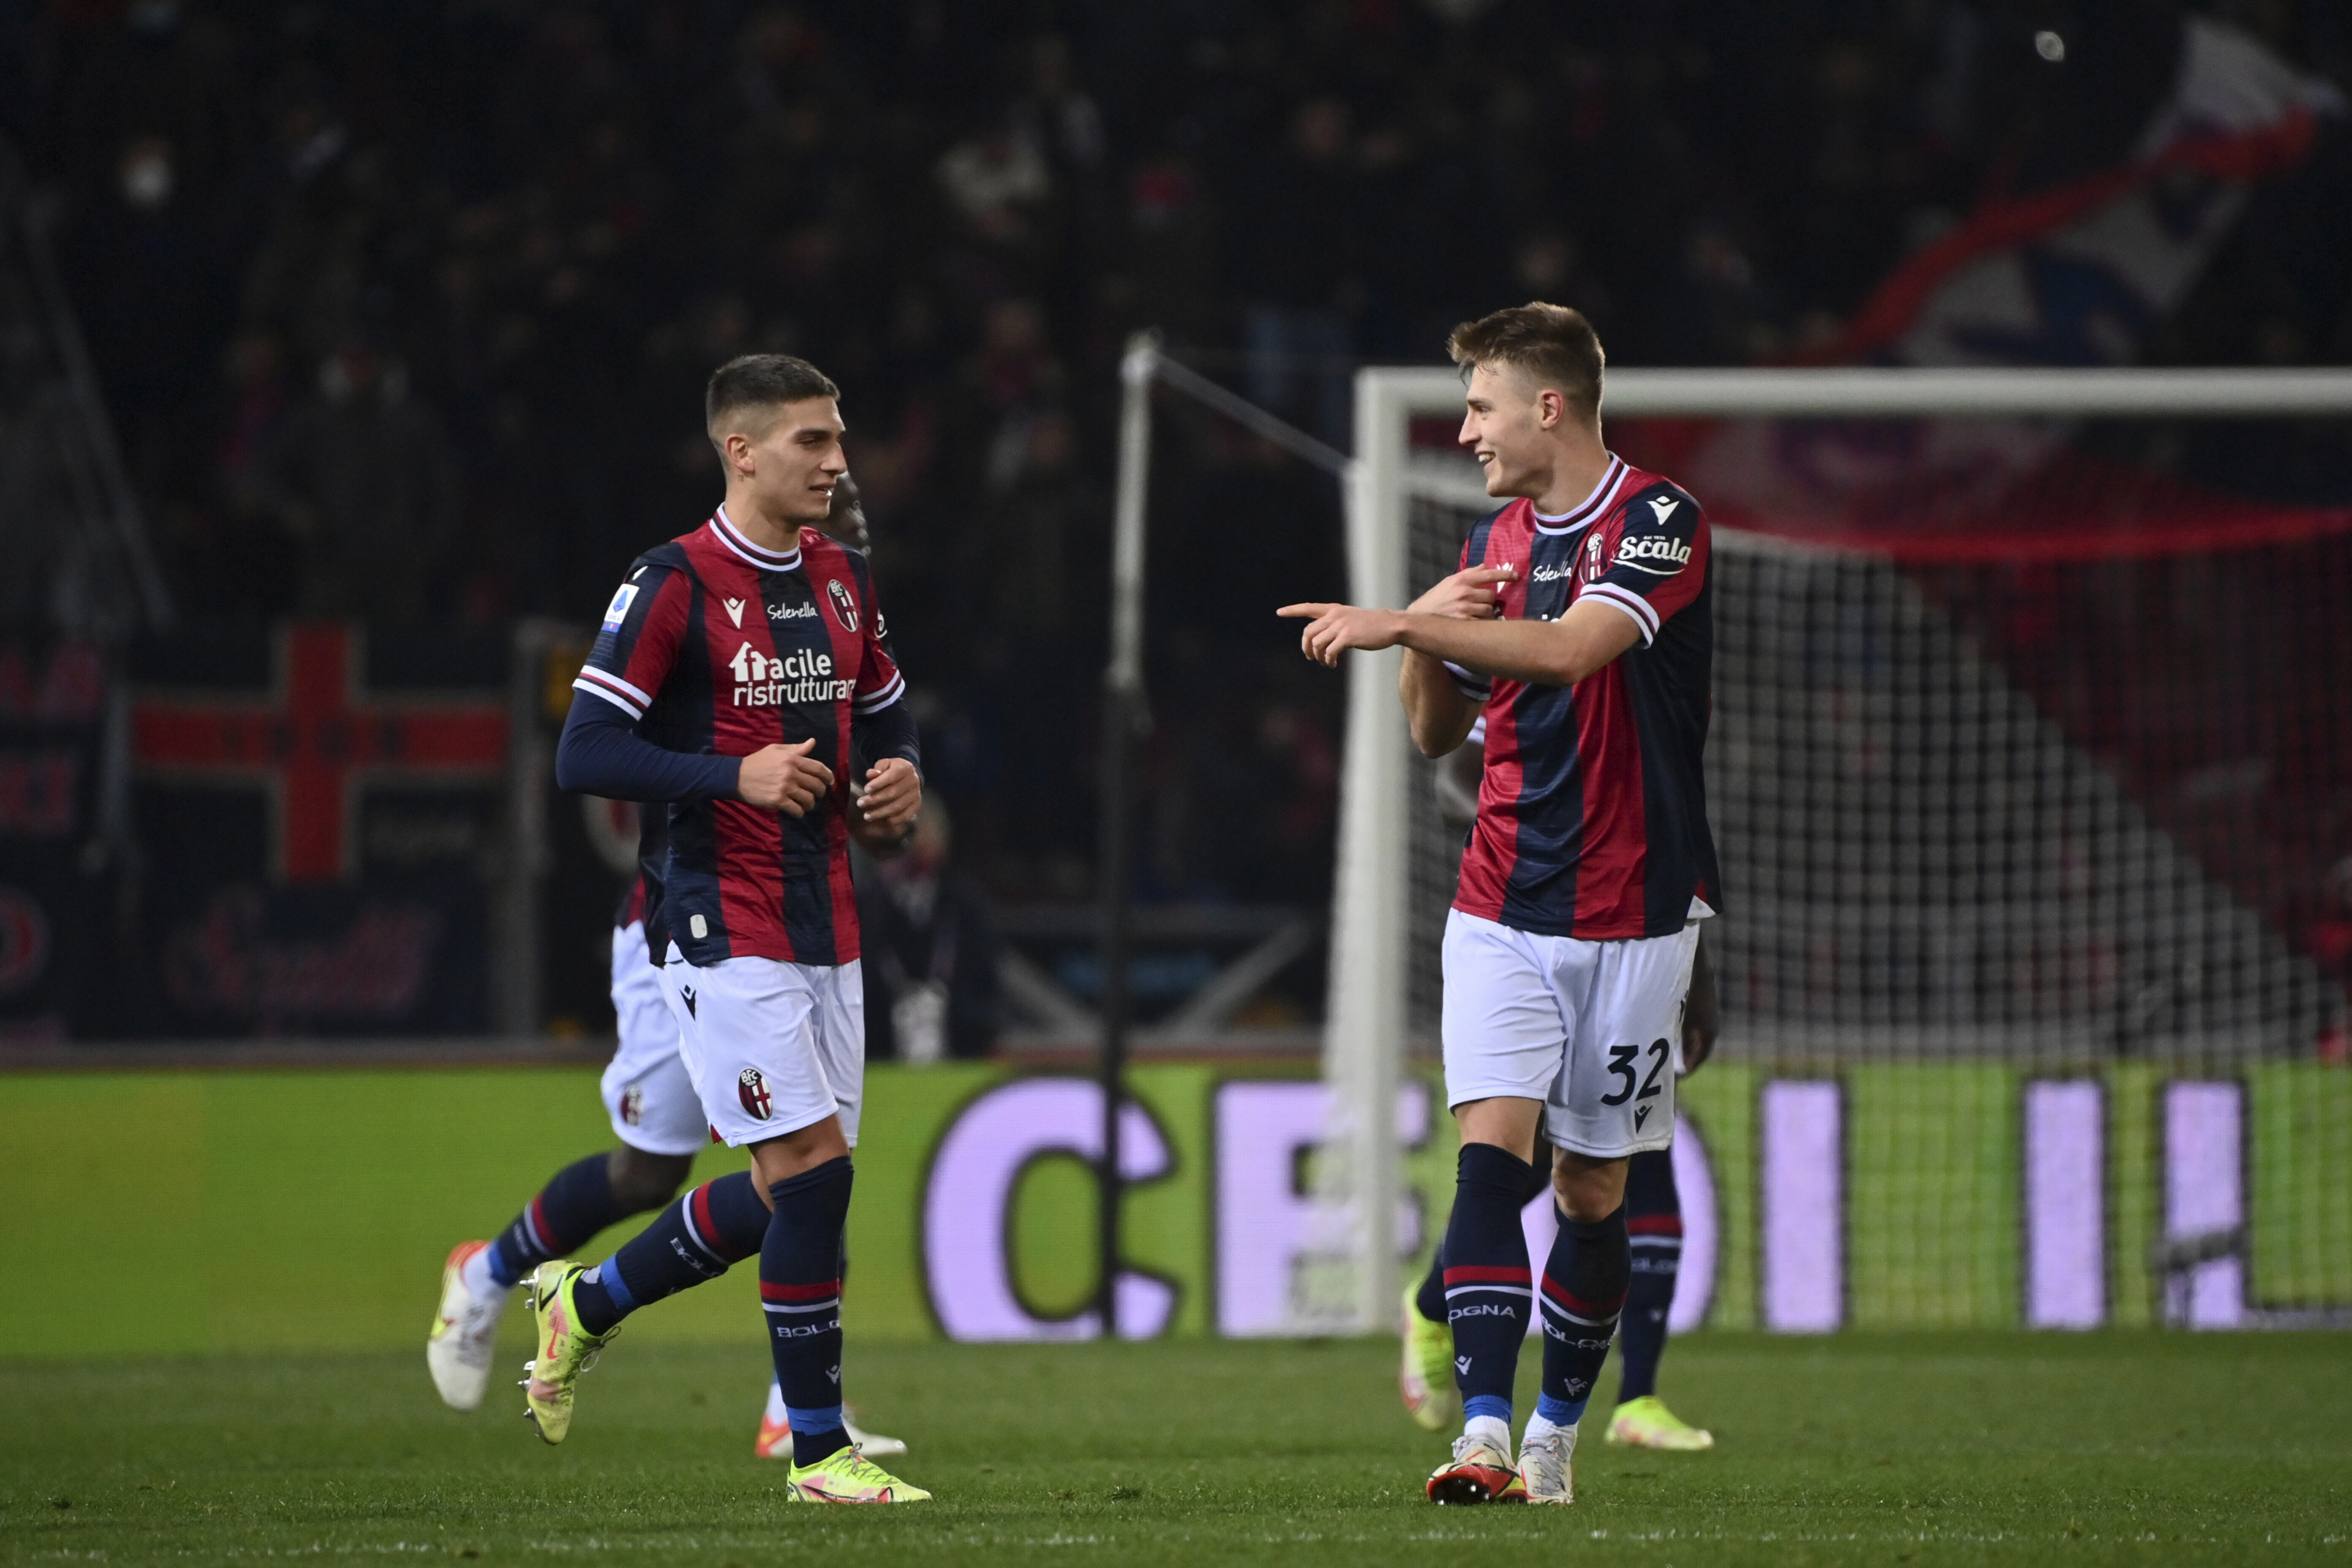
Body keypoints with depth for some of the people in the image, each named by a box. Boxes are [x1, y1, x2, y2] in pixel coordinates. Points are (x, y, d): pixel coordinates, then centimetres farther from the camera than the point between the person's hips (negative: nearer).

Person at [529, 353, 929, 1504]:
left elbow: (885, 713, 24)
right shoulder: (675, 586, -12)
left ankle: (585, 1304, 32)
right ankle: (818, 1451, -4)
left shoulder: (841, 579, 11)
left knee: (790, 1191, 9)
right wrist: (737, 776, -22)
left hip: (827, 928, 8)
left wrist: (900, 778, 1)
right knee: (812, 1168, -12)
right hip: (727, 929, -8)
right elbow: (584, 754, -14)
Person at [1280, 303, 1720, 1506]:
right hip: (1501, 903, 4)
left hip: (1632, 910, -4)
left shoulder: (1660, 521, -10)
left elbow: (1571, 647, -27)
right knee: (1490, 1154, -13)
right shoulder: (1496, 541, 11)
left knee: (1591, 1192, 5)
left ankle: (1554, 1437, 21)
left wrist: (1400, 625, -28)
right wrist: (1431, 632, -3)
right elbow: (1436, 730, 17)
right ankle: (1484, 1436, -21)